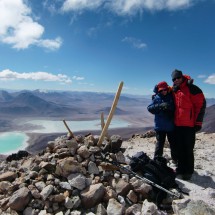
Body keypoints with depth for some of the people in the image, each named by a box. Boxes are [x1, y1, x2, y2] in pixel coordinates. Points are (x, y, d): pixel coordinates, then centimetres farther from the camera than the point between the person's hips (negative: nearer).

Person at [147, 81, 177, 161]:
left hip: (171, 125, 2)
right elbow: (149, 108, -9)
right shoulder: (157, 98, -1)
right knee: (160, 143, 5)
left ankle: (176, 159, 30)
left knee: (173, 143, 14)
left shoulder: (172, 97, 2)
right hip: (160, 126, -2)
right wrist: (160, 106, -22)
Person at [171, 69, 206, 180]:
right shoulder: (174, 90, 10)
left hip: (189, 125, -6)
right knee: (179, 148, 14)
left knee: (188, 149, 3)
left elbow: (201, 104, -10)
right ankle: (181, 168, 28)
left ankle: (188, 171, 17)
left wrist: (198, 122, -11)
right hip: (177, 125, 6)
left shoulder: (191, 88, -10)